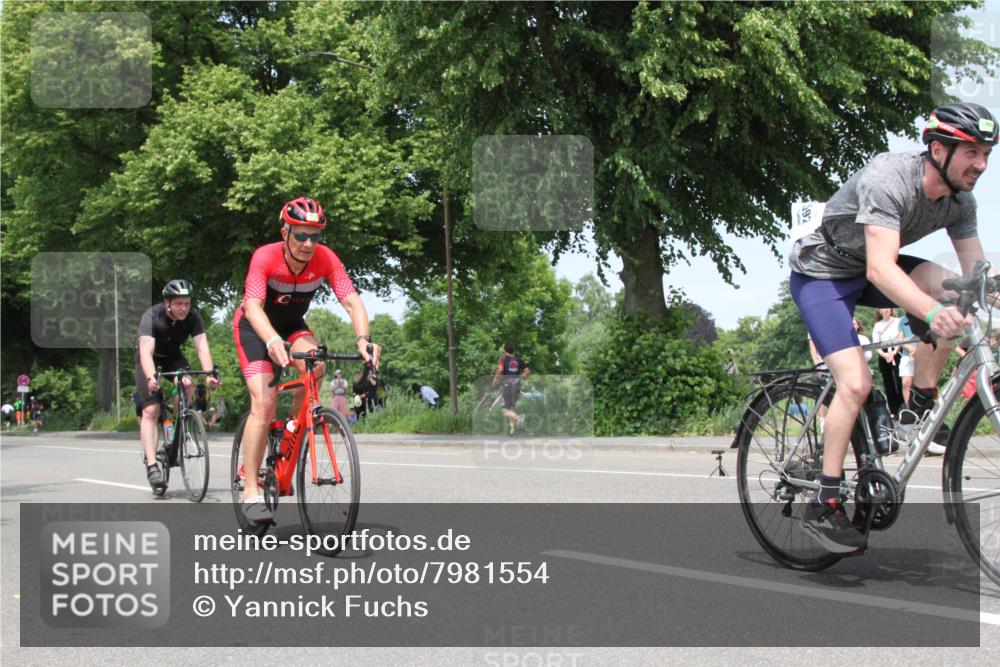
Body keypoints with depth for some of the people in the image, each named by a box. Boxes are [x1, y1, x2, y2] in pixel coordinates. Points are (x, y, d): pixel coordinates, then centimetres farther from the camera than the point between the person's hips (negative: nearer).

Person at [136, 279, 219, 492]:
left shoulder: (193, 316, -23)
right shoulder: (152, 316, -31)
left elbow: (202, 346, -33)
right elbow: (146, 351, -43)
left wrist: (210, 374, -50)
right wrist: (151, 377, -60)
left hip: (173, 357, 3)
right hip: (150, 360, -3)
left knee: (186, 385, -27)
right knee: (151, 410, -15)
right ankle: (151, 465, -17)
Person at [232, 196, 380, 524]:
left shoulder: (325, 259, -22)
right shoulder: (265, 256, -29)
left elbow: (351, 299, -29)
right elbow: (252, 306, -41)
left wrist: (364, 338, -48)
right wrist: (272, 341, -60)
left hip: (292, 326, 3)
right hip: (254, 327, -3)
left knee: (315, 366, -31)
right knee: (264, 402, -19)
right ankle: (251, 491, -12)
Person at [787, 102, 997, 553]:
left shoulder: (960, 200, -9)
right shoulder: (888, 178, -32)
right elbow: (880, 268, -43)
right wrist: (933, 312, -57)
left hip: (869, 271, 6)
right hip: (821, 273, -6)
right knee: (856, 382, -21)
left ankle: (918, 410, -8)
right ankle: (822, 508, -12)